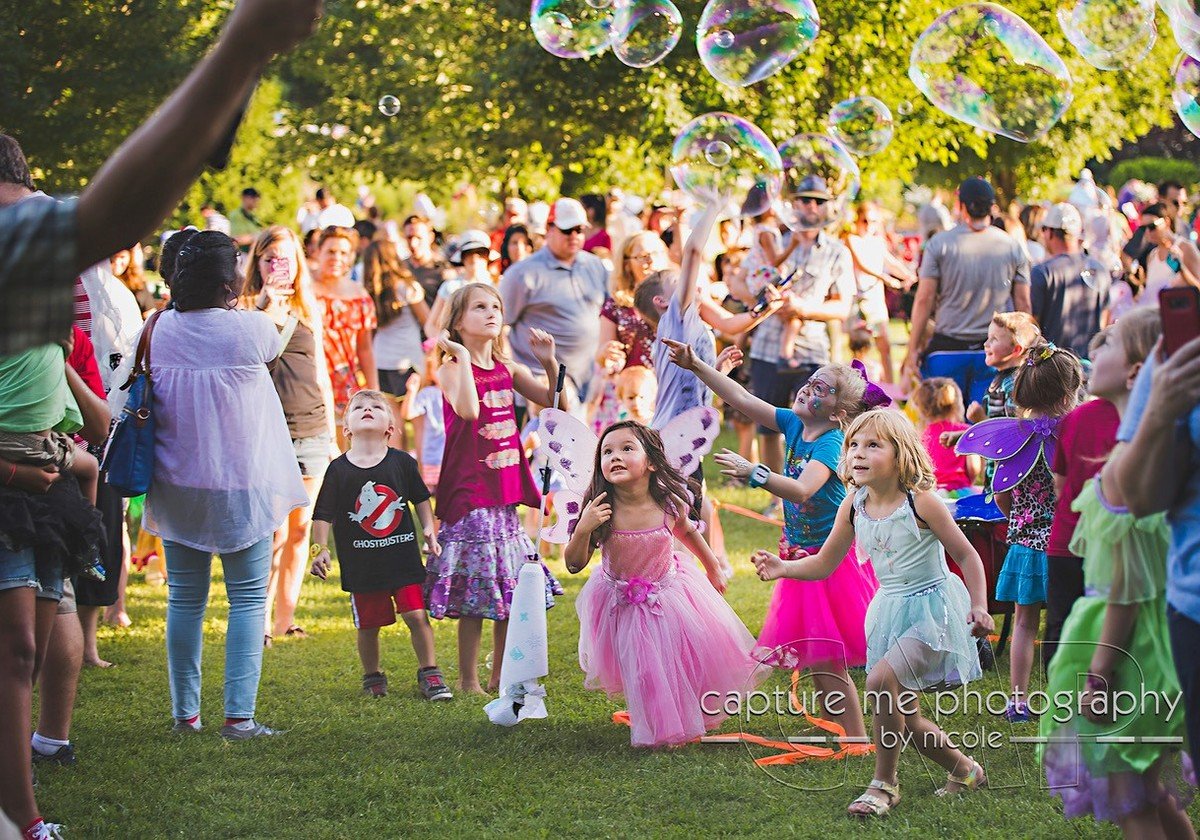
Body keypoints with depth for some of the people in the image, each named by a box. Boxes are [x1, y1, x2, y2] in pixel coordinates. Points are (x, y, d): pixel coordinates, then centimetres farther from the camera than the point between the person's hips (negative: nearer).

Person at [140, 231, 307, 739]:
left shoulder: (160, 329, -4)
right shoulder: (253, 328, -12)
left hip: (176, 484, 4)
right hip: (241, 484, -4)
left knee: (185, 599, 12)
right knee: (248, 598, 3)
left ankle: (185, 713, 15)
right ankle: (239, 715, -5)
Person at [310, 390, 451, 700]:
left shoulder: (402, 462, -1)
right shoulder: (339, 470, -5)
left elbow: (420, 499, 13)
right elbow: (323, 514, -2)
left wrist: (429, 529, 3)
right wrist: (320, 549, -10)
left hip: (403, 558, 0)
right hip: (361, 564, 0)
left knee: (417, 616, -5)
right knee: (368, 625, 7)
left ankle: (429, 673, 10)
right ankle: (373, 677, 26)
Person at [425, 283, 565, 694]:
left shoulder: (508, 370, 9)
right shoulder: (451, 371, -10)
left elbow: (556, 403, 9)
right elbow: (468, 410, -30)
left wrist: (549, 363, -4)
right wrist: (463, 356, -26)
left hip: (505, 494, 7)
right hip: (469, 495, -7)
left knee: (512, 590, 11)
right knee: (475, 596, -5)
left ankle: (501, 677, 22)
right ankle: (469, 681, 4)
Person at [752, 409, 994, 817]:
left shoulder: (920, 502, -17)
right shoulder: (853, 507, -2)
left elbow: (966, 555, -10)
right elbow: (823, 564, 6)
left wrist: (978, 607, -19)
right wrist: (782, 567, -11)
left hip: (931, 608, -7)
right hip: (890, 611, 7)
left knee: (882, 679, -26)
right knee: (906, 717, 9)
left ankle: (884, 784, -12)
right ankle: (965, 770, 34)